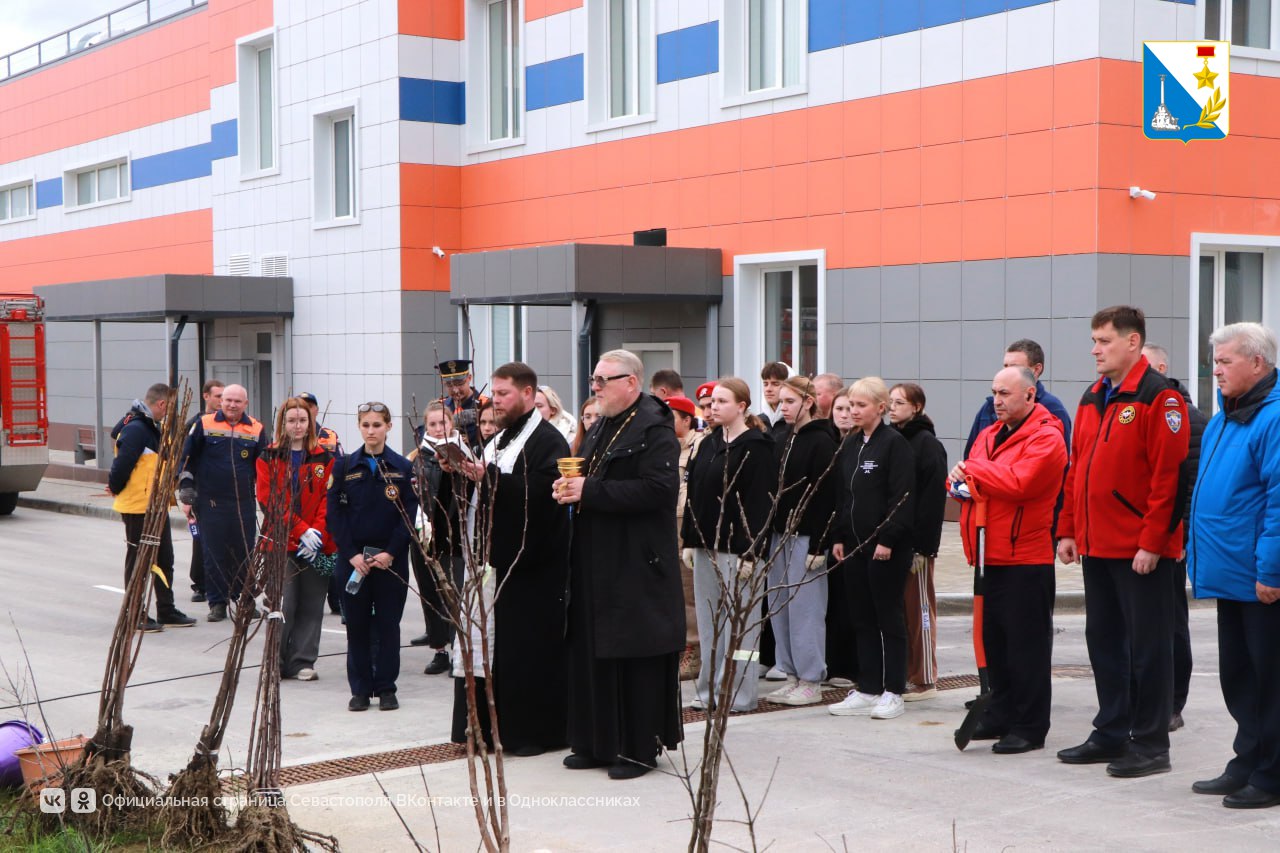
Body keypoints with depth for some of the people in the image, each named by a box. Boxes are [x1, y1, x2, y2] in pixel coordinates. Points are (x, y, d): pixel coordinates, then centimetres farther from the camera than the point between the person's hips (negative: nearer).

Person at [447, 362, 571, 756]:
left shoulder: (547, 441, -11)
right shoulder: (501, 439, 19)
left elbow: (539, 491, -24)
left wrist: (489, 477, -27)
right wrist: (468, 474, 3)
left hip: (531, 564, -9)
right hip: (498, 557, 9)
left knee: (528, 647, -4)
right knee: (491, 646, 10)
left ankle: (536, 731, 5)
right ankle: (490, 727, 16)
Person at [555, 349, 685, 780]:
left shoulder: (654, 429, -11)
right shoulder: (600, 429, 17)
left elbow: (659, 487, -24)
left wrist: (590, 491, -22)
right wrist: (570, 486, 4)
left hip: (636, 564, -9)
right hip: (594, 564, 9)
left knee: (635, 657, -2)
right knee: (593, 654, 11)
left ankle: (640, 748, 7)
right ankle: (598, 743, 20)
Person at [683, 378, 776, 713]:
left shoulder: (756, 447, -9)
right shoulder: (709, 444, 15)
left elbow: (760, 504, -14)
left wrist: (750, 553, -19)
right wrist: (690, 540, 10)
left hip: (738, 548, -8)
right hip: (706, 547, 8)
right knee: (708, 622, 11)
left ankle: (738, 694, 4)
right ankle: (709, 691, 18)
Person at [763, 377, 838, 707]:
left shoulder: (821, 441, -10)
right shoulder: (784, 442, 15)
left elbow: (825, 496, -15)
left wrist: (818, 546, -19)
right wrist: (771, 534, 9)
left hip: (807, 536, -8)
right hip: (780, 534, 8)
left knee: (805, 608, -4)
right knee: (778, 606, 9)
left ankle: (811, 682, 4)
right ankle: (792, 676, 18)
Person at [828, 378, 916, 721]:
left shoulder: (895, 443, -10)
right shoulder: (850, 445, 12)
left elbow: (902, 496, -15)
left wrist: (888, 539, -19)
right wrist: (839, 536, 10)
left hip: (887, 546, -7)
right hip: (855, 544, 7)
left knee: (888, 616, 0)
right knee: (862, 618, 10)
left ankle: (892, 692, 7)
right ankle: (867, 690, 17)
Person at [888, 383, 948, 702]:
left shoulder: (928, 444, -8)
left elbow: (933, 497, -14)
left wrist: (922, 545, -19)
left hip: (915, 542, -6)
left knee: (919, 608, 0)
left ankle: (925, 679, 7)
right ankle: (901, 674, 16)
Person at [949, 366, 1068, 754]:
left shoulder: (1046, 439, -10)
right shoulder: (990, 435, 17)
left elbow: (1018, 482, -23)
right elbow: (964, 477, 18)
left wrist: (972, 470, -11)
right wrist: (961, 482, -6)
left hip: (1026, 561, -8)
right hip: (990, 558, 8)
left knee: (1027, 643, -2)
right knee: (994, 638, 14)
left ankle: (1029, 727, 4)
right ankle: (1001, 714, 25)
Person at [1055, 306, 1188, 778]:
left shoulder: (1159, 398, -11)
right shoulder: (1091, 400, 14)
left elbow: (1169, 475, -16)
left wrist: (1152, 542, -19)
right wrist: (1069, 530, 11)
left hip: (1141, 549, -8)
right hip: (1097, 546, 8)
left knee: (1147, 646, 0)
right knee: (1103, 640, 14)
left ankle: (1151, 744, 7)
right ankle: (1112, 734, 24)